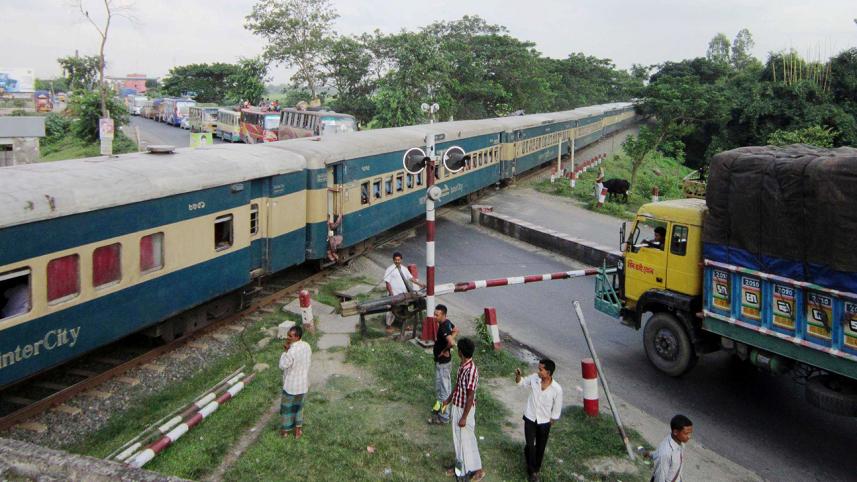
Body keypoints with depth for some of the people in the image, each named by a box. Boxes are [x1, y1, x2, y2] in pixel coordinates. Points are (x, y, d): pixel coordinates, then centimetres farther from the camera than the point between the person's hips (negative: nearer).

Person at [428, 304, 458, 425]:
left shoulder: (443, 328, -27)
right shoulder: (447, 323, 2)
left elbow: (452, 343, -40)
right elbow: (456, 330, 21)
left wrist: (444, 351, -22)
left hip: (442, 362, -10)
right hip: (445, 360, 10)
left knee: (442, 388, -1)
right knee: (446, 385, 22)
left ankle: (443, 417, 7)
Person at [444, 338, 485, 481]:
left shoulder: (471, 371, -30)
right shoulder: (462, 366, -1)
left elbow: (470, 396, -25)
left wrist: (464, 417, -20)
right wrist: (449, 399, 26)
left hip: (465, 410, -9)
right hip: (457, 407, 9)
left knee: (467, 439, 6)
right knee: (458, 438, 20)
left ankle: (477, 469, 22)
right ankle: (461, 465, 36)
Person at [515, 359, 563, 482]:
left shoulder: (557, 389, -21)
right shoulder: (533, 378, -15)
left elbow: (556, 410, -8)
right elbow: (522, 383, 7)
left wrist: (550, 424, -2)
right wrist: (518, 376, -14)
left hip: (544, 422, -1)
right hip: (530, 418, 1)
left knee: (540, 447, 14)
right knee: (529, 445, -3)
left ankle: (536, 469, 36)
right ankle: (532, 471, 15)